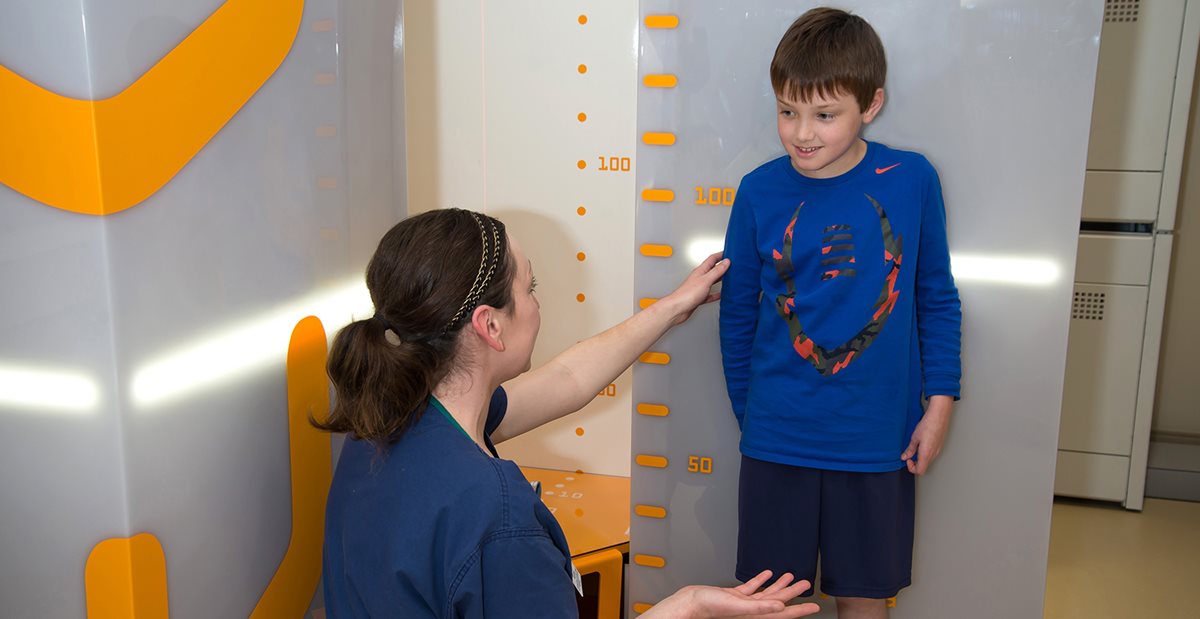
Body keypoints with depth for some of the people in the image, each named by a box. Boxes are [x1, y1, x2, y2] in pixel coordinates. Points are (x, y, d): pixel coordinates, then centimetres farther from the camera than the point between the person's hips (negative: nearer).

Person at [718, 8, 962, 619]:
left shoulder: (912, 180, -7)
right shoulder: (759, 192, -7)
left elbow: (936, 299, 4)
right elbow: (737, 312, 4)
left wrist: (939, 403, 1)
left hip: (877, 438, 0)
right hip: (777, 437, 0)